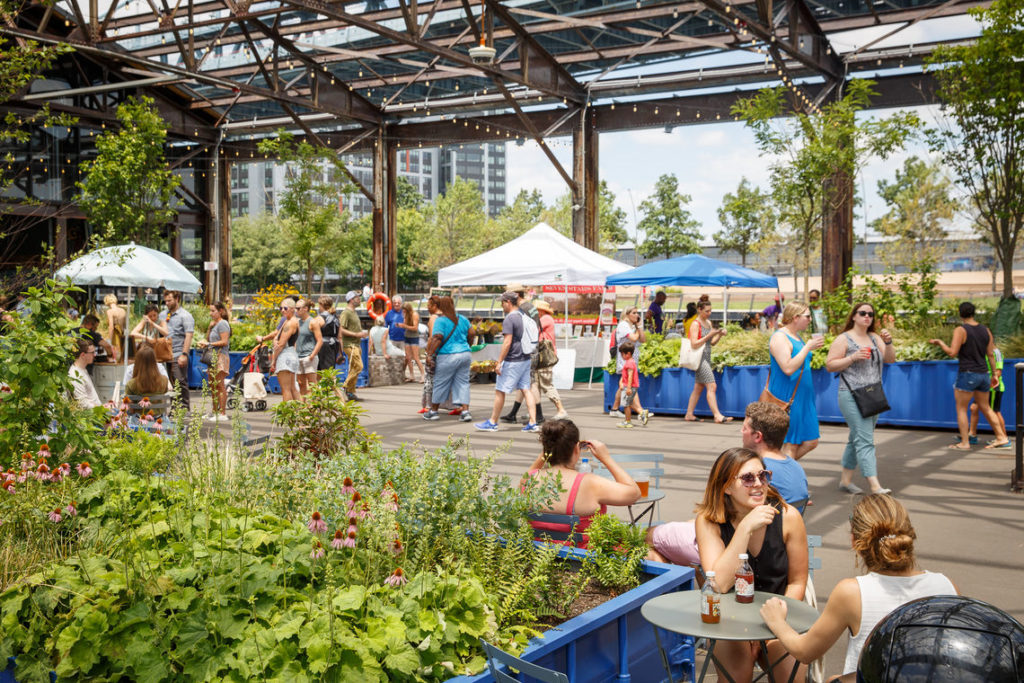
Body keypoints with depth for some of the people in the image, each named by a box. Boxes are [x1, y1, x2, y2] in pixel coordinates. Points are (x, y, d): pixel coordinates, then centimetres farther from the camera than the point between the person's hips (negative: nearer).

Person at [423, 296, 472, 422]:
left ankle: (434, 411, 18)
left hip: (448, 356, -5)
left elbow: (437, 338, -19)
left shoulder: (440, 320, -9)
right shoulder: (463, 319, 9)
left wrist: (429, 354, -18)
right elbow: (470, 335, 15)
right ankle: (465, 411, -1)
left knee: (440, 383, 7)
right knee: (463, 383, 8)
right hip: (465, 354, 5)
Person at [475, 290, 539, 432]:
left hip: (512, 361, -8)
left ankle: (493, 422, 11)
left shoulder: (509, 319, -15)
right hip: (526, 359, 8)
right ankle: (533, 423, 2)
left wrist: (499, 362, -16)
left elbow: (507, 342, -20)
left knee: (500, 391, 2)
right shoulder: (523, 317, 12)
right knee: (526, 390, 8)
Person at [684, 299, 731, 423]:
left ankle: (689, 414, 14)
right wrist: (709, 335, -20)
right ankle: (717, 415, -14)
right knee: (712, 386, -13)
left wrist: (720, 335, 1)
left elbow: (712, 343, 19)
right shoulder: (695, 324, -10)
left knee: (698, 387, 10)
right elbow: (694, 344, -18)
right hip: (699, 358, -9)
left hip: (707, 358, 9)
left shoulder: (708, 323, 14)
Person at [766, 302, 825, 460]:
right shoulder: (779, 337, -14)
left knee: (811, 442, 7)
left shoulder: (797, 337, 15)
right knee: (791, 446, -6)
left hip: (803, 398, 10)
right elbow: (788, 368, -25)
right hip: (788, 398, -10)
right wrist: (808, 347, -22)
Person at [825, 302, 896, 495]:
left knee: (856, 439, 13)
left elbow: (890, 359, 5)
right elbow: (830, 365, -7)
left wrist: (888, 342, -12)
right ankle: (875, 486, -19)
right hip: (852, 397, -7)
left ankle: (845, 480, 23)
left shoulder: (875, 338, 14)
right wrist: (853, 357, -17)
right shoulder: (844, 339, -3)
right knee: (865, 440, -13)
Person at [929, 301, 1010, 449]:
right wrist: (995, 374, 17)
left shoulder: (960, 330, -10)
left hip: (967, 374, -6)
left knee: (961, 408, 2)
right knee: (985, 407, 18)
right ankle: (1001, 438, 18)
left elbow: (952, 352, -17)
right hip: (983, 374, 6)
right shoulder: (985, 330, 9)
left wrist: (940, 343, -2)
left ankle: (964, 443, 0)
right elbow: (991, 354, 11)